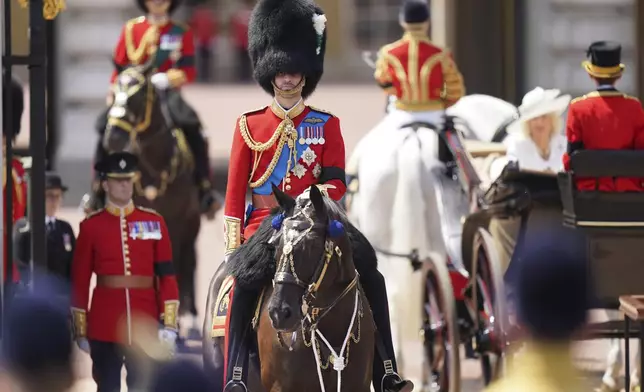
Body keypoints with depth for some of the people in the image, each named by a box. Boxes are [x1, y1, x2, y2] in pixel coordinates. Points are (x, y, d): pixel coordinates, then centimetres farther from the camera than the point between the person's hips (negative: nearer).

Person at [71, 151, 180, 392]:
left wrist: (169, 323, -3)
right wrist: (81, 330, 2)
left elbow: (167, 275, 4)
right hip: (104, 327, -1)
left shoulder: (154, 222, 6)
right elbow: (79, 281, 4)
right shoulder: (91, 226, 3)